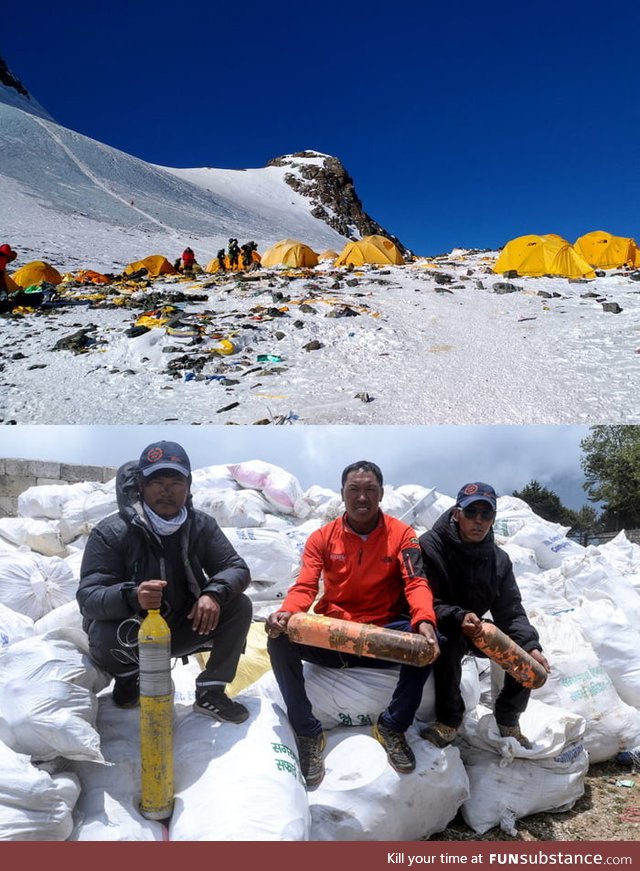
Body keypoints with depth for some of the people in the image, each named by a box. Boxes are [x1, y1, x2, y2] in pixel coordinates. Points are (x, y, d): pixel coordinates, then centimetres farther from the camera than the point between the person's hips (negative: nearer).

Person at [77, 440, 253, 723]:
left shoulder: (201, 525, -8)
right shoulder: (111, 532, -20)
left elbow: (237, 568, -8)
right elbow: (88, 597, -25)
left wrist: (214, 592, -32)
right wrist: (132, 597, -48)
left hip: (181, 629, 3)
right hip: (133, 634, -3)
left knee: (239, 606, -16)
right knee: (104, 636, -35)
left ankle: (210, 693, -3)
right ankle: (128, 675, 3)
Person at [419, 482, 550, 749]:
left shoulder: (499, 559, -2)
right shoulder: (430, 546, -20)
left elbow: (511, 611, -5)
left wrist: (531, 645, -22)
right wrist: (458, 618, -41)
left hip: (474, 629, 6)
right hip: (438, 628, -6)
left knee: (525, 653, -11)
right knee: (449, 640, -38)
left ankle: (508, 719, 11)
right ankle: (448, 720, -20)